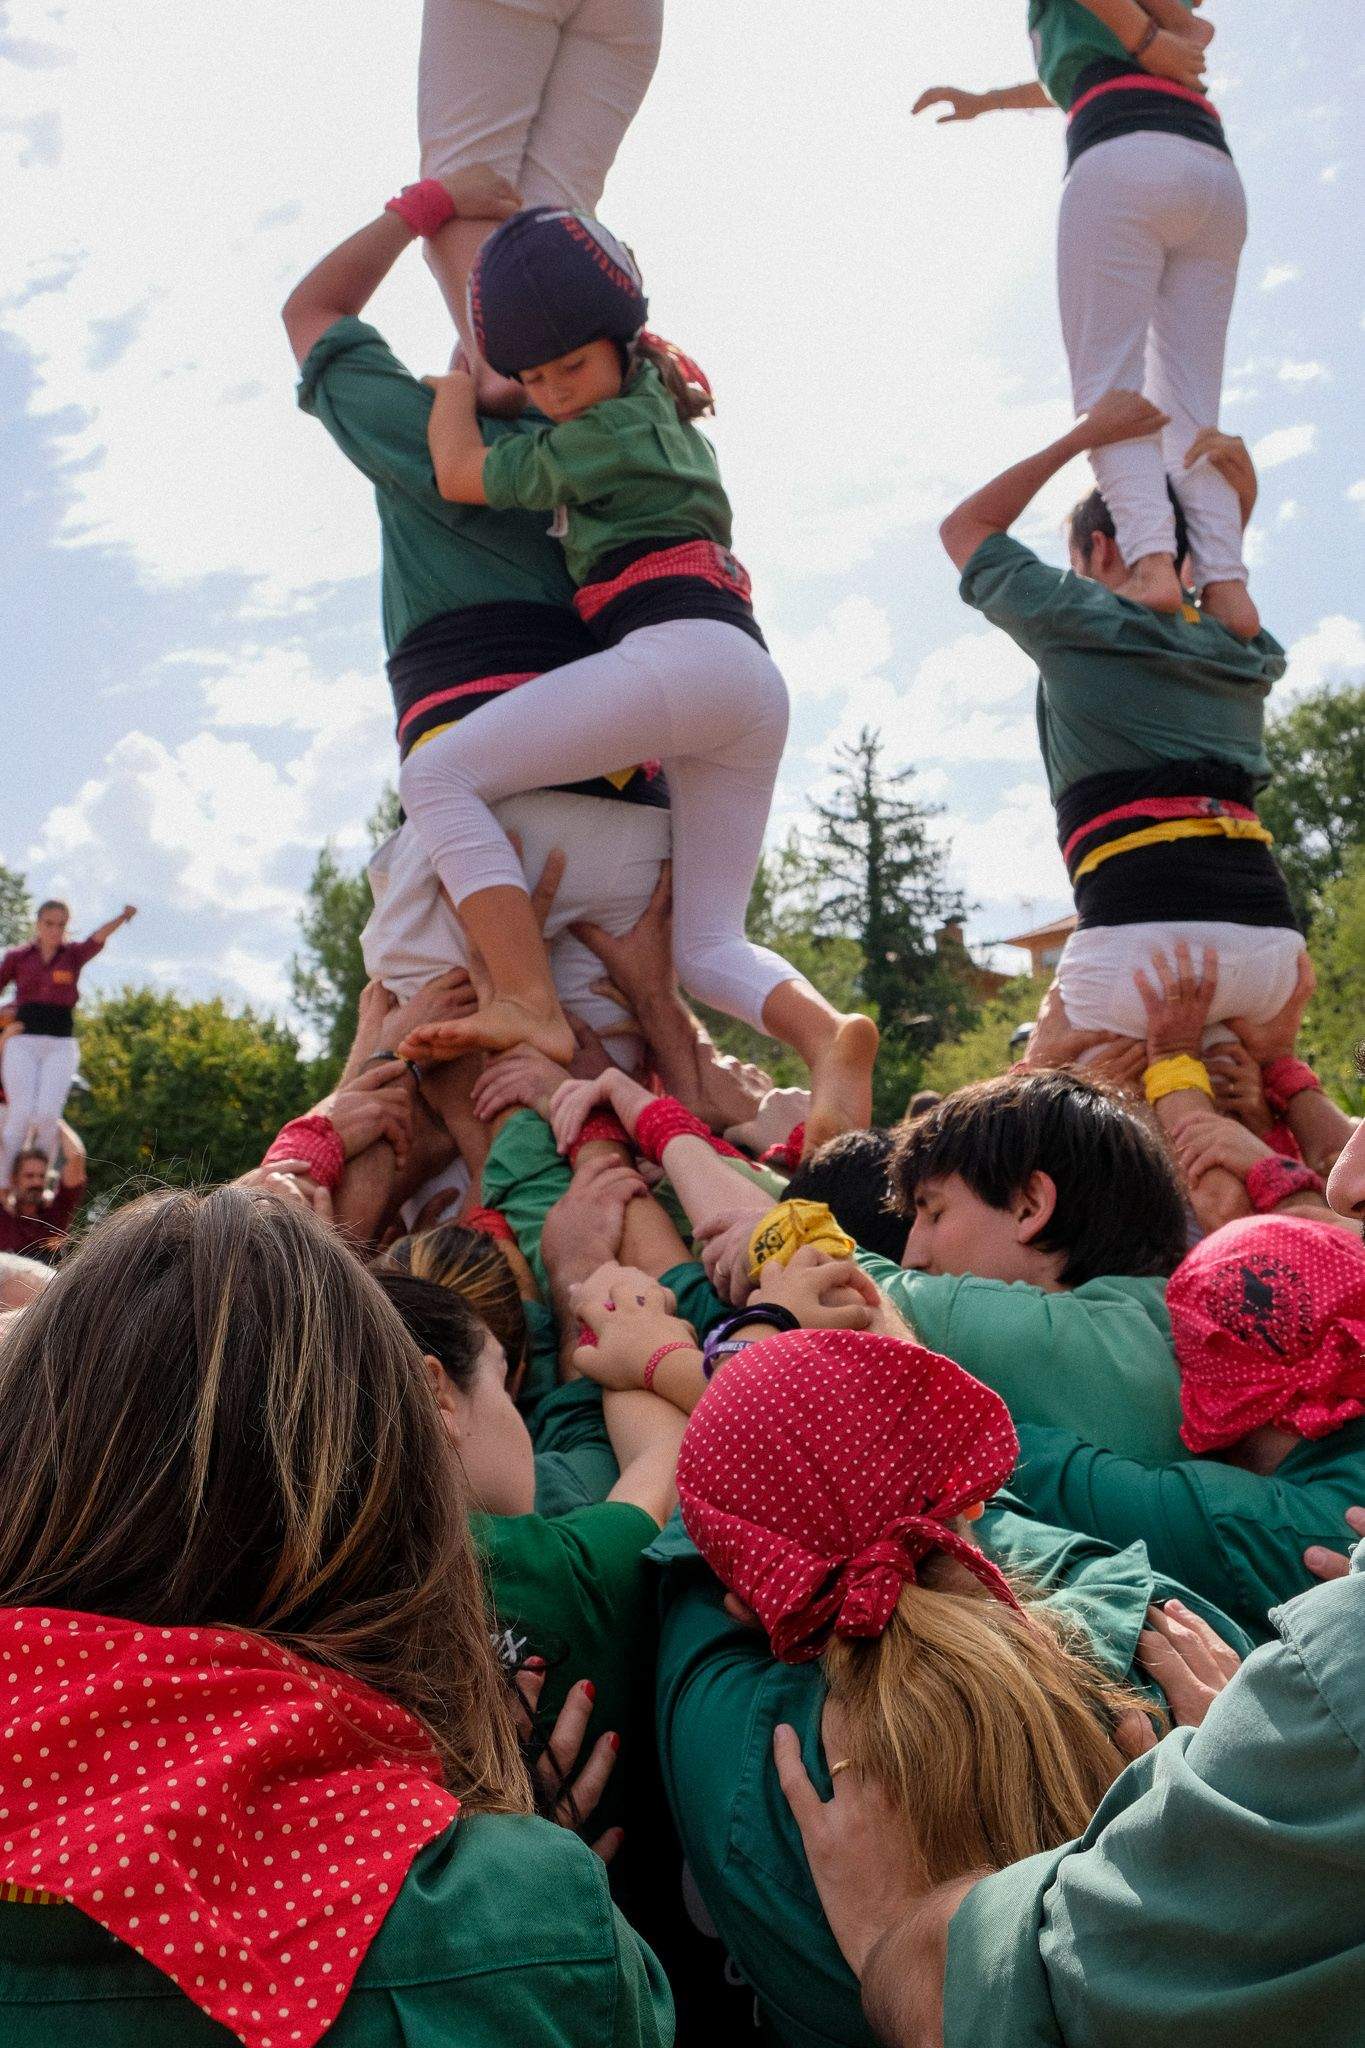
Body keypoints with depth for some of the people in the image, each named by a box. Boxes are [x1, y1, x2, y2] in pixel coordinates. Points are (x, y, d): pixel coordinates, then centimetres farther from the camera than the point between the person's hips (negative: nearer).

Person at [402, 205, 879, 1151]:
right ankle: (827, 1036, -19)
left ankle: (530, 1008, -24)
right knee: (707, 945, 10)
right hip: (758, 682, 10)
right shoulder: (668, 415, 31)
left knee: (439, 773, -11)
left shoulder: (606, 430, 4)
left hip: (681, 648, -9)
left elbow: (459, 473, 12)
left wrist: (457, 377, 28)